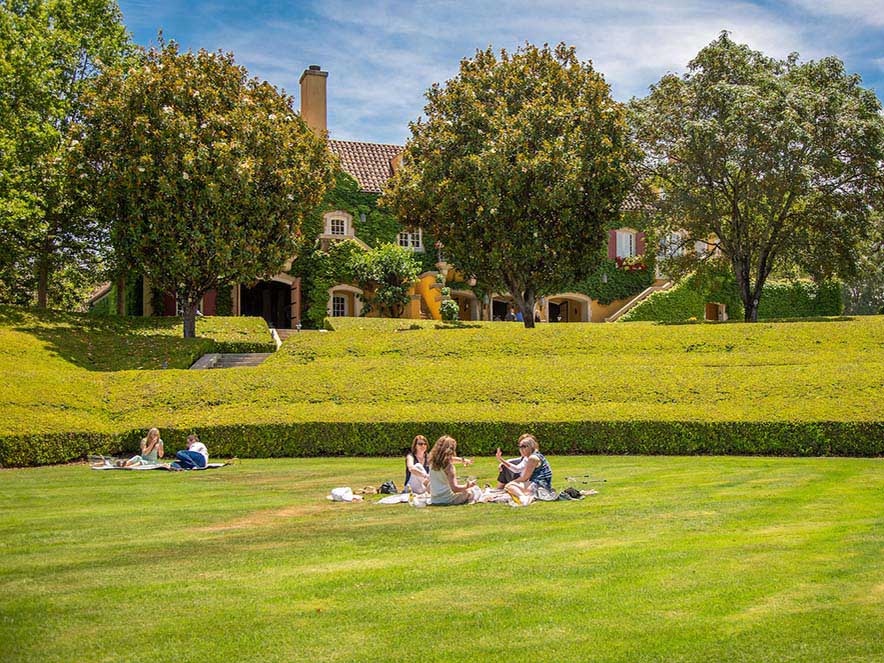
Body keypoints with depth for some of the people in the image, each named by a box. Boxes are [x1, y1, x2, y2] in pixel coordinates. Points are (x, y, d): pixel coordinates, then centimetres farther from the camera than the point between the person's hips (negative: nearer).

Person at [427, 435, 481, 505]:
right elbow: (454, 488, -24)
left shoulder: (432, 462, 3)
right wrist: (467, 486, -6)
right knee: (476, 489, 6)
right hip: (447, 499, -7)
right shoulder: (449, 466, -20)